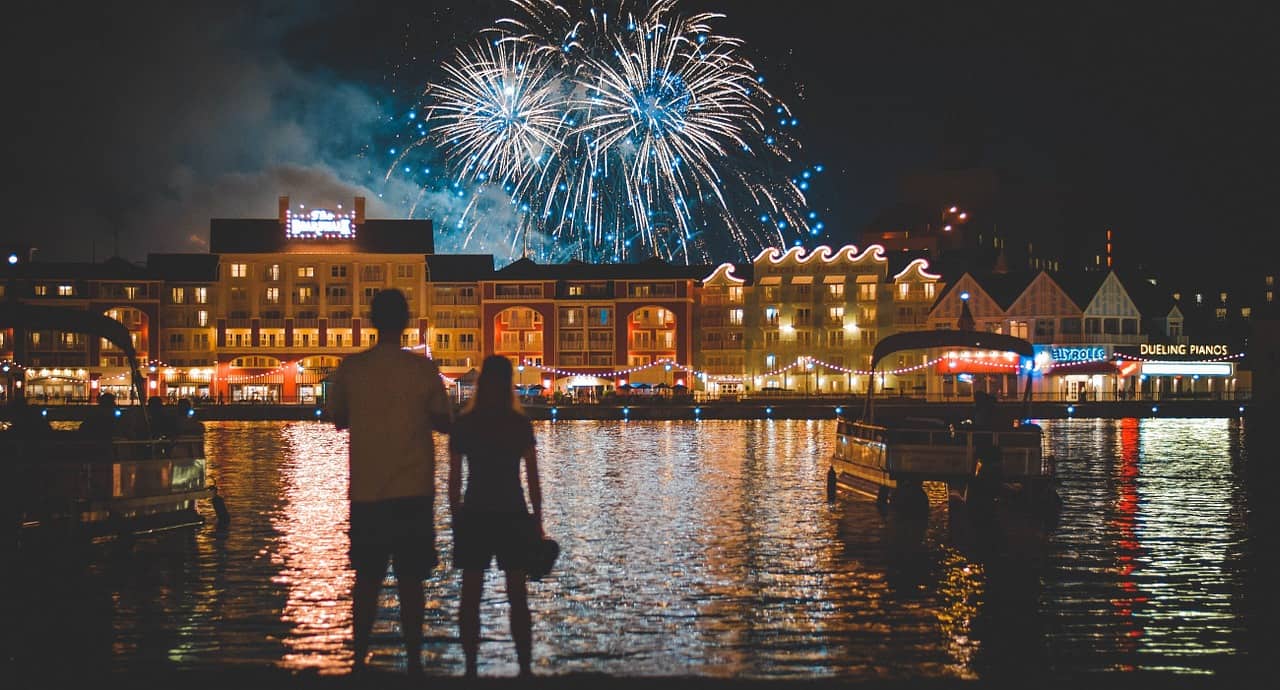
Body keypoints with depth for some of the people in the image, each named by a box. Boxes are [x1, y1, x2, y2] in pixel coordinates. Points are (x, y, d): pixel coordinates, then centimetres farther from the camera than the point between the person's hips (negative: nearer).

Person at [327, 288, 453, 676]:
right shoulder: (422, 368, -5)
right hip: (413, 491, -1)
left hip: (366, 492, 1)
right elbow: (444, 422, 1)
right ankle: (413, 662, 5)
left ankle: (359, 661, 9)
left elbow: (338, 419, 10)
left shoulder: (350, 368, -2)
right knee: (410, 581, 5)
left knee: (366, 580, 10)